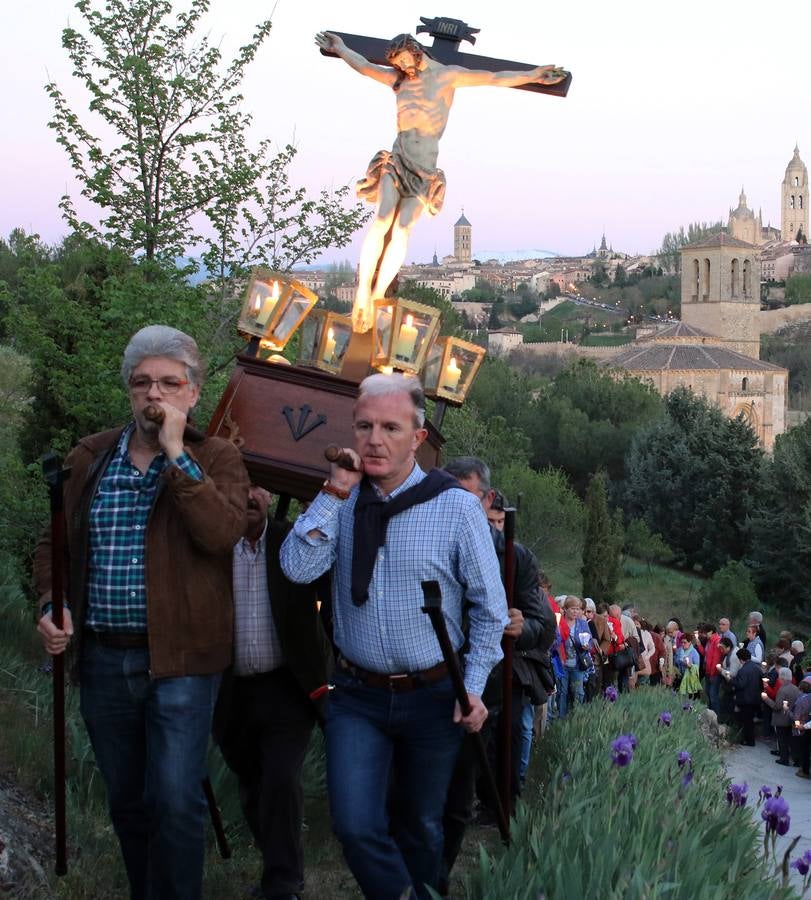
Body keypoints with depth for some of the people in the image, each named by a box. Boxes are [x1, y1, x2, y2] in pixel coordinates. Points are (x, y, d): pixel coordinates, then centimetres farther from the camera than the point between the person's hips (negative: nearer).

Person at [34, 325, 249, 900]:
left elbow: (222, 533, -20)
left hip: (180, 658, -4)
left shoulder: (217, 459, -2)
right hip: (102, 658, 4)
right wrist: (51, 605, -4)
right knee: (126, 800, 16)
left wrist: (176, 452, -19)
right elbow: (55, 545, 14)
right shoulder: (88, 459, 8)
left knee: (176, 801, -7)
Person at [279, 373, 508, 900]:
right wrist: (334, 494, -17)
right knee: (356, 826, -10)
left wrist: (473, 688, -9)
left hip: (433, 696, -1)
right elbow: (298, 569, -15)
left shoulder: (457, 507, -10)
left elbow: (490, 606, -5)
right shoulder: (343, 501, -1)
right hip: (357, 694, 2)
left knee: (421, 827, 16)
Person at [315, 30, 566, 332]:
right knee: (382, 219, -21)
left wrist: (531, 75, -2)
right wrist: (340, 48, 43)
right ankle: (363, 293, -28)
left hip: (425, 170, -2)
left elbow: (494, 78, 2)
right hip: (397, 160, 2)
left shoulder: (448, 75, 6)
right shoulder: (398, 79, 17)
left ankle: (376, 297, -21)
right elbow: (364, 66, 32)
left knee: (402, 228, -18)